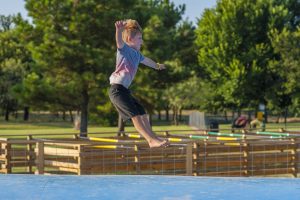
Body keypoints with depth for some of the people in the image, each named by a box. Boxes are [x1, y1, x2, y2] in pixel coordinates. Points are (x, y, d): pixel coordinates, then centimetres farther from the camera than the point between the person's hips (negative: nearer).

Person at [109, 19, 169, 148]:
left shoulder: (136, 53, 19)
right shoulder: (124, 48, -7)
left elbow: (146, 60, 41)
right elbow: (119, 41, -31)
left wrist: (157, 66, 60)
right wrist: (119, 29, -54)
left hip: (124, 90, 10)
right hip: (117, 89, -10)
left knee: (142, 113, 11)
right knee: (135, 115, -16)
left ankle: (153, 138, 16)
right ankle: (151, 140, -23)